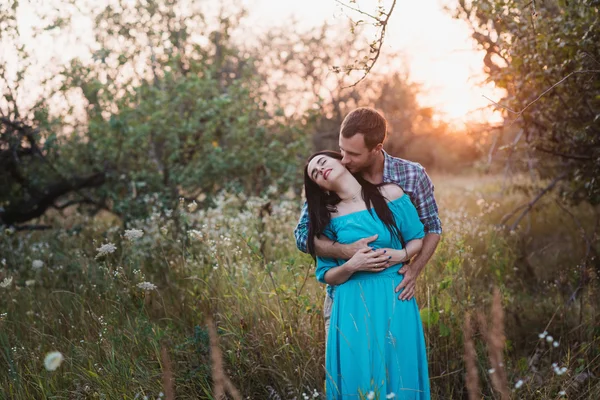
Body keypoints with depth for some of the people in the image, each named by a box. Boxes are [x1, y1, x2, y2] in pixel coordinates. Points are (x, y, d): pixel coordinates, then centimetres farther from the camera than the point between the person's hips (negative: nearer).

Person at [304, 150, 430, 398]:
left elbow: (418, 238, 9)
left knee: (398, 374, 3)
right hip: (352, 306, 0)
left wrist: (401, 254, -11)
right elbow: (325, 276, 5)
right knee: (357, 376, 0)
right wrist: (352, 266, -14)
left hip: (394, 299, 0)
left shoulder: (390, 194, 1)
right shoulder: (328, 217, 3)